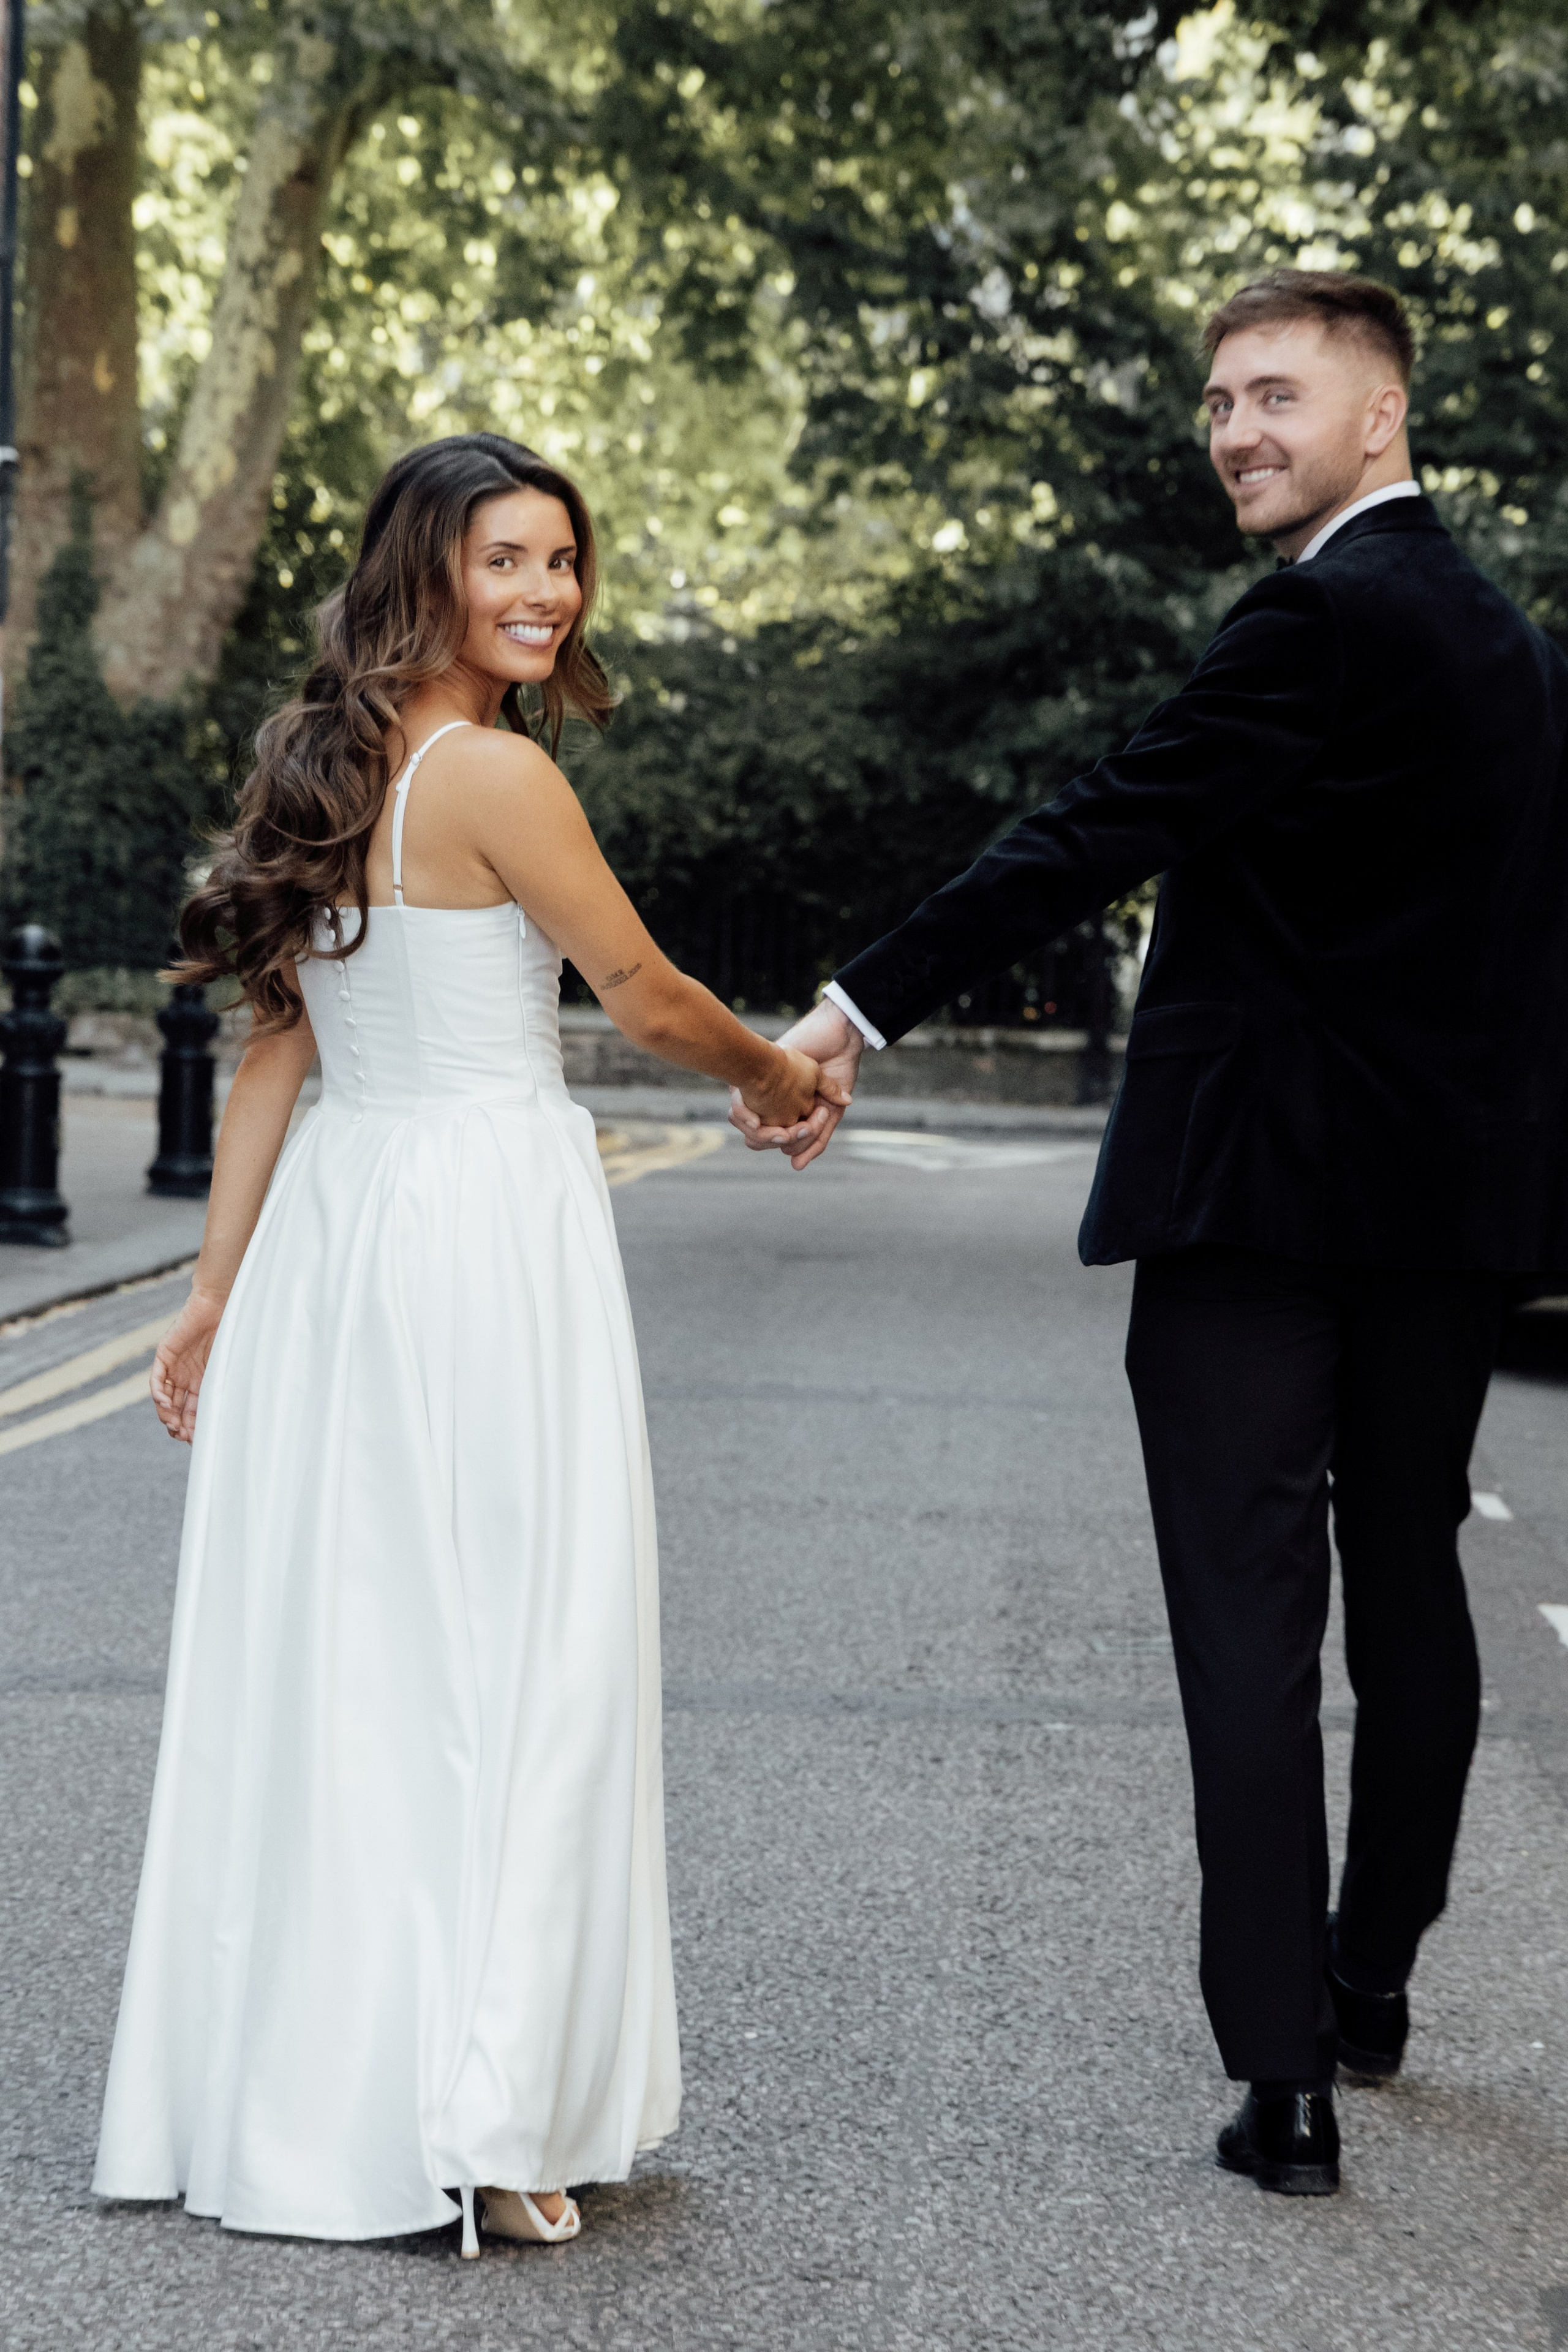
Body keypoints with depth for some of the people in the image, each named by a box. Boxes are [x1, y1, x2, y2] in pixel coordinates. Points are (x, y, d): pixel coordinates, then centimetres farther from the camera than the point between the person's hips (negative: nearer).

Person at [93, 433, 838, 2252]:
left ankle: (283, 2088, 20)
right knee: (507, 1658, -1)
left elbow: (274, 1042, 13)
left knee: (322, 1657, 12)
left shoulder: (322, 767, 11)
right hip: (487, 1225, -8)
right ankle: (475, 2113, 2)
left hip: (329, 1221, 8)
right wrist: (773, 1074, 14)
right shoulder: (496, 774, -12)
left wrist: (219, 1285, 14)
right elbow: (643, 996, -5)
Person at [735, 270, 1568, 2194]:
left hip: (1256, 1195, -9)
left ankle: (1284, 2074, -8)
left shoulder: (1323, 620, -13)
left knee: (1250, 1619, -6)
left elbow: (1105, 831, -21)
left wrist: (863, 1012, -22)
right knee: (1406, 1583, 17)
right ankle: (1370, 1980, 33)